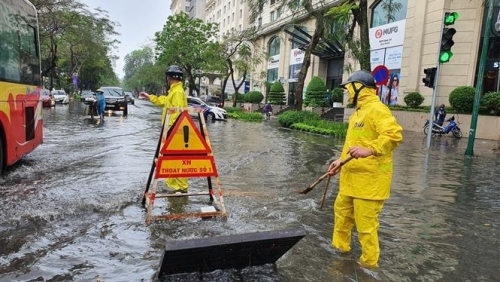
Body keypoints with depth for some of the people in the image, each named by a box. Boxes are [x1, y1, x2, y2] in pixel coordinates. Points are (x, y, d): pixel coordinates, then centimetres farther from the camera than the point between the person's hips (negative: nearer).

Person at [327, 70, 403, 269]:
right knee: (342, 210, 22)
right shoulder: (358, 112, 15)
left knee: (365, 223, 0)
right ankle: (341, 245, 40)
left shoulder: (377, 110, -16)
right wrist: (341, 161, 17)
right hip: (352, 177, 10)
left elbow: (394, 135, -28)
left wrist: (369, 150, -38)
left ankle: (369, 262, 18)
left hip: (369, 178, -10)